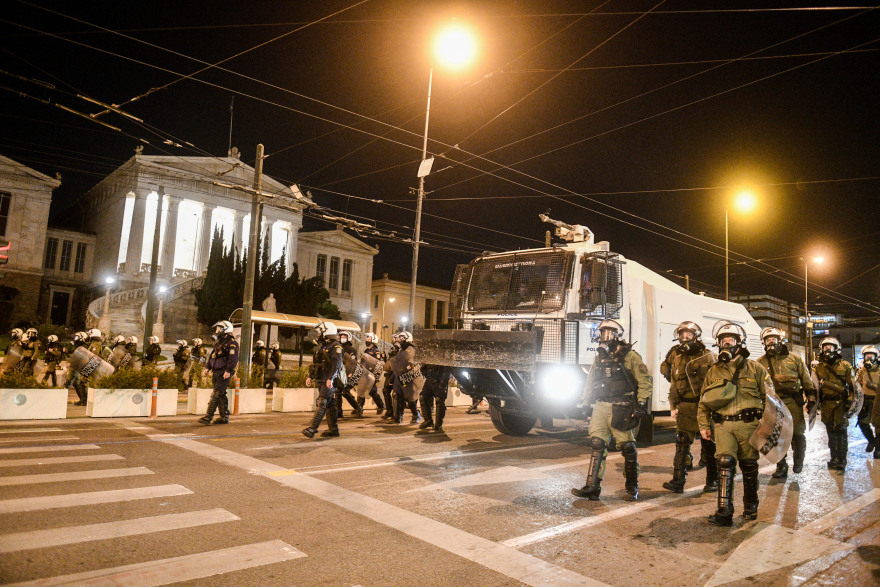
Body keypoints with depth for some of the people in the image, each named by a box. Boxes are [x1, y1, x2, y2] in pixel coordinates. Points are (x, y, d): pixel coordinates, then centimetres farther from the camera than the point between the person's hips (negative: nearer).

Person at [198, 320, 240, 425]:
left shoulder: (231, 342, -11)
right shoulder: (218, 342, 18)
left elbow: (233, 358, -20)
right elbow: (212, 355, 25)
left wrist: (228, 370, -25)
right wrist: (207, 367, 17)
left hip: (224, 373, -9)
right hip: (216, 372, 9)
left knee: (216, 394, -12)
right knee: (221, 395, 12)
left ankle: (209, 417, -13)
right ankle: (224, 417, 19)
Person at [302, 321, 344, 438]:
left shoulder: (335, 346, -11)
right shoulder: (321, 346, 18)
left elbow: (337, 364, -20)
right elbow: (315, 363, 23)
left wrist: (330, 378, -27)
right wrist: (310, 376, 16)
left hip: (329, 381, -9)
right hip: (321, 380, 9)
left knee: (322, 404, -12)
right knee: (330, 405, 11)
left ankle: (312, 429, -17)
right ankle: (333, 429, 15)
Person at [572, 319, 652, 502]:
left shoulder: (630, 356, -2)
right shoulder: (600, 357, 15)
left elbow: (646, 381, -3)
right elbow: (590, 382, 23)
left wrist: (641, 403, -11)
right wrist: (584, 403, 18)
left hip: (621, 410, -5)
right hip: (600, 407, 5)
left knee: (627, 447, 2)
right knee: (596, 444, -3)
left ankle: (632, 488, 17)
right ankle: (592, 487, -1)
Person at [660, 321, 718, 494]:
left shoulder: (707, 356, -1)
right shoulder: (676, 355, 10)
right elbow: (673, 383, 12)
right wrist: (674, 405, 7)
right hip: (685, 407, 3)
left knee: (709, 444, 7)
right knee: (681, 443, 0)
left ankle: (713, 481, 19)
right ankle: (678, 481, 2)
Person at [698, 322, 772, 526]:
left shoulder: (754, 368, 5)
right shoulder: (714, 371, 11)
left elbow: (769, 396, 7)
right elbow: (703, 401, 13)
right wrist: (704, 425, 6)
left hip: (749, 425, -1)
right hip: (723, 426, 1)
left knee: (749, 466, 9)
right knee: (725, 463, -11)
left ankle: (750, 507, 28)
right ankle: (724, 511, -9)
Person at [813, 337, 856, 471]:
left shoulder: (845, 366, 2)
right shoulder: (819, 368, 11)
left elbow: (852, 385, 1)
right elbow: (816, 386, 15)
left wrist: (850, 401, -7)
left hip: (841, 403, -3)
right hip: (826, 403, 3)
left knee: (840, 430, -8)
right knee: (831, 431, 9)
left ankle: (842, 460, -2)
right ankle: (834, 458, 18)